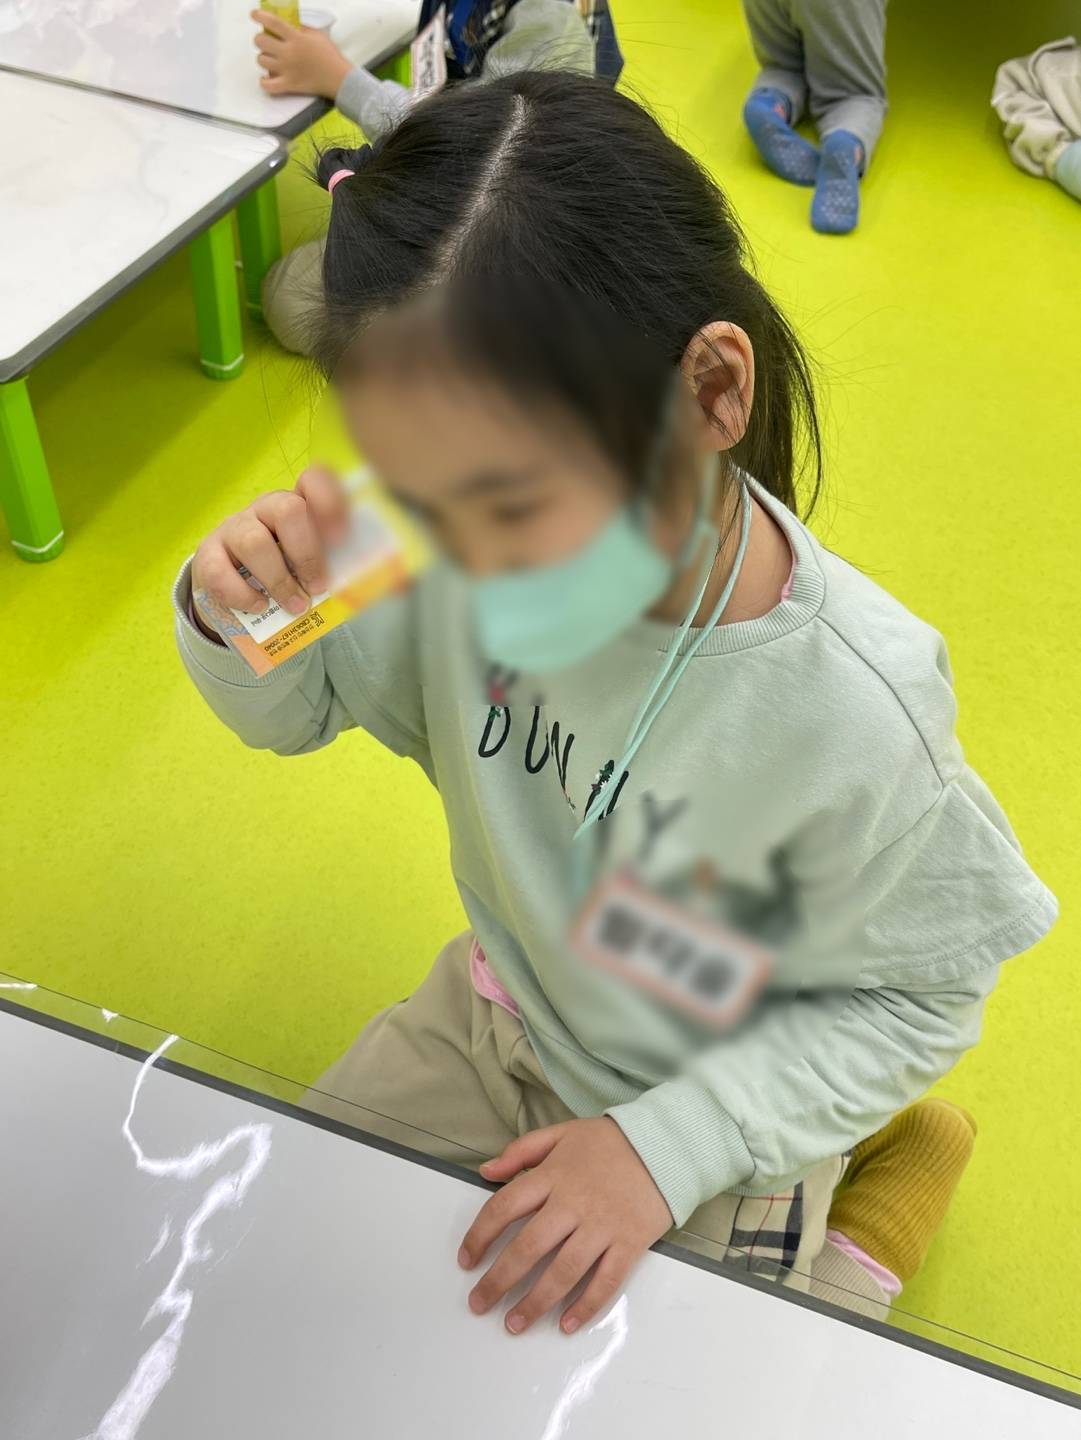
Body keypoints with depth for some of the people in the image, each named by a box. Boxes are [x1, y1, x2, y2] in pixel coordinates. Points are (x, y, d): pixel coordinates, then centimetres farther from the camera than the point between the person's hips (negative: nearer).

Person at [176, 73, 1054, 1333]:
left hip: (711, 1120, -4)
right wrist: (236, 619, -27)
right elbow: (294, 708, -4)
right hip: (492, 1018, 5)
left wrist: (667, 1147, -24)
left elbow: (915, 998, -17)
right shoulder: (477, 555, -23)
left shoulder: (854, 717, -35)